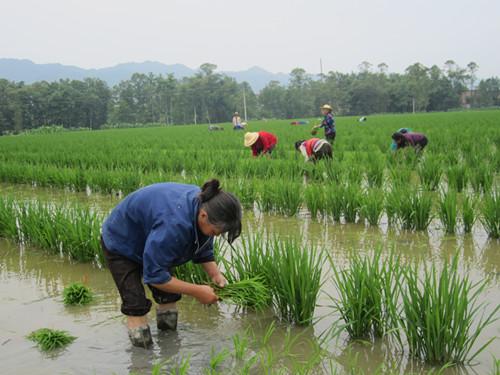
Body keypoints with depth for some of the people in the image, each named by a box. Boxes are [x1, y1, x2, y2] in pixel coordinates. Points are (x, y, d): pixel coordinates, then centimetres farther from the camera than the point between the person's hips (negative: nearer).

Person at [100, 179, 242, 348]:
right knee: (137, 307, -12)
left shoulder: (204, 205, -19)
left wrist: (215, 274, -17)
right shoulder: (174, 224, -44)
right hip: (120, 245, -8)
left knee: (168, 297, 5)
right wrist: (197, 291, -31)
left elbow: (203, 249, 0)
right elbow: (154, 275, -35)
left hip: (149, 238, 8)